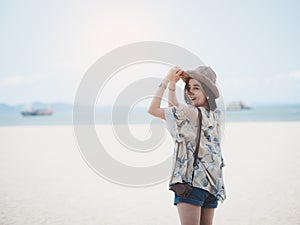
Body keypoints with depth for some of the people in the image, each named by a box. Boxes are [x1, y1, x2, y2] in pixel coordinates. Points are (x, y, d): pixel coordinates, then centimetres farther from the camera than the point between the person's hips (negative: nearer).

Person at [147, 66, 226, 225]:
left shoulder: (190, 113, -13)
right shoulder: (216, 114, 10)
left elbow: (153, 109, -9)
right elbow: (174, 108, 21)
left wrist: (166, 80, -4)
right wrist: (172, 84, 12)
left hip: (191, 181, -8)